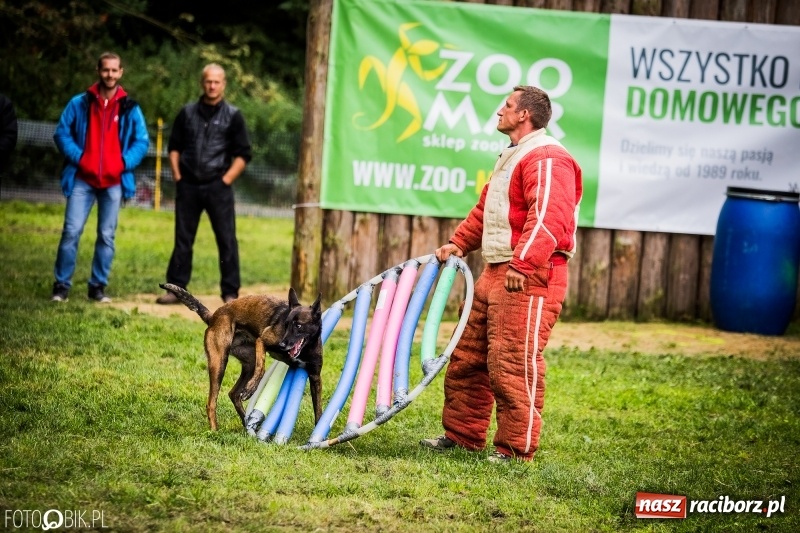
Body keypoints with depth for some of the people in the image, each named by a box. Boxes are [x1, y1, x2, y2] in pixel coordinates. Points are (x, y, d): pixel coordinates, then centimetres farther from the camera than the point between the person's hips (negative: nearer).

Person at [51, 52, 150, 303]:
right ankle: (61, 285, 0)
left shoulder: (130, 108, 5)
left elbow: (142, 141, 8)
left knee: (107, 236, 4)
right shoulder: (80, 103, 3)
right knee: (71, 232, -7)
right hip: (82, 179, -1)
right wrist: (77, 157, -9)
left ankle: (98, 286, 12)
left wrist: (125, 162, -6)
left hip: (114, 182, 1)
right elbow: (62, 133, 4)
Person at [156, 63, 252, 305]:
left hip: (218, 187, -3)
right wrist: (177, 175, 5)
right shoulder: (187, 112, 10)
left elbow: (243, 154, 2)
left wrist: (226, 179, -7)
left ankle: (230, 293, 0)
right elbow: (174, 146, 17)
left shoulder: (232, 116, 3)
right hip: (188, 186, 3)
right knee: (182, 239, 6)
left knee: (227, 240, -4)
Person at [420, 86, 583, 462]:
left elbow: (547, 218, -25)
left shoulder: (547, 160, -13)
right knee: (468, 356, 14)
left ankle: (516, 449, -5)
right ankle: (462, 433, 24)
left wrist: (523, 264, -32)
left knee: (512, 362, -11)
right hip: (496, 274, 11)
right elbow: (485, 210, 30)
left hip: (530, 277, -11)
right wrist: (459, 243, 18)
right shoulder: (512, 158, 23)